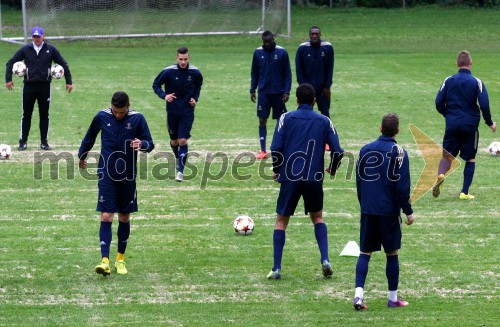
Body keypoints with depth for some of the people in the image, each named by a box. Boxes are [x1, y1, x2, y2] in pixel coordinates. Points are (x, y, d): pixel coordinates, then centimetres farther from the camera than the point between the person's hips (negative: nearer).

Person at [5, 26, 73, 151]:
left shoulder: (51, 49, 0)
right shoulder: (26, 49, 1)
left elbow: (64, 64, 5)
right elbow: (11, 62, 4)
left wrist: (69, 82, 1)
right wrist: (8, 79, -4)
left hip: (44, 86, 0)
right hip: (29, 86, 0)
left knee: (44, 115, 6)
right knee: (26, 115, 4)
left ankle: (44, 142, 13)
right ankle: (23, 142, 11)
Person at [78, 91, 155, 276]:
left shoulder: (137, 119, -6)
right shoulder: (101, 117, -3)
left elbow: (150, 144, -3)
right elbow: (90, 138, 15)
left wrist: (142, 144, -25)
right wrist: (82, 156, 27)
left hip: (128, 176, 1)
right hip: (106, 175, -1)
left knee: (124, 217, 9)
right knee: (106, 216, -11)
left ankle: (120, 259, 23)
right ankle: (105, 261, -17)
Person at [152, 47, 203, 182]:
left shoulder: (195, 72, -7)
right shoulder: (168, 72, -13)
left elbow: (198, 85, 15)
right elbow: (156, 85, -2)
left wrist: (195, 98, 0)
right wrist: (164, 95, -20)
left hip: (187, 111, 0)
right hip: (172, 111, 1)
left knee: (183, 140, -11)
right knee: (174, 141, 12)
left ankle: (180, 171, -7)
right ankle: (178, 157, 45)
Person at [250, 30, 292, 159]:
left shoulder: (282, 52, -5)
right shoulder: (258, 52, 2)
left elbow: (287, 74, -2)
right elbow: (255, 73, 11)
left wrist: (286, 91, -8)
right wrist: (252, 90, 6)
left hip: (278, 93, -2)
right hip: (263, 93, 2)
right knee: (262, 120, -2)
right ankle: (263, 150, 2)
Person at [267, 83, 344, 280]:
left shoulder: (286, 118, 0)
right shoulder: (324, 121, 5)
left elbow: (275, 148, -8)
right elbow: (337, 151, 1)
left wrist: (277, 170, 8)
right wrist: (332, 169, 20)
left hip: (290, 177, -2)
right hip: (315, 179, 2)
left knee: (281, 220, 10)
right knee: (317, 217, 22)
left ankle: (276, 268, 2)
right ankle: (325, 260, 5)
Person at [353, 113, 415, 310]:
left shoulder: (365, 150, 6)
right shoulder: (399, 153, -7)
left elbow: (359, 181, 12)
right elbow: (402, 186, -9)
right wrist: (408, 212, 0)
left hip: (367, 211, 3)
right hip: (389, 211, -3)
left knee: (365, 253, 6)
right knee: (392, 254, 7)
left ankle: (359, 293, -10)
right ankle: (393, 298, 12)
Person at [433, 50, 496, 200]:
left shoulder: (449, 81, 1)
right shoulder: (476, 82, -6)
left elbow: (439, 103, 1)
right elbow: (484, 104, -13)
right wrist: (489, 123, 2)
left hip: (452, 125, 1)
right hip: (470, 126, -1)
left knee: (447, 155, 10)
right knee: (470, 159, 13)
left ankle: (440, 174, -23)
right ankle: (465, 192, 7)